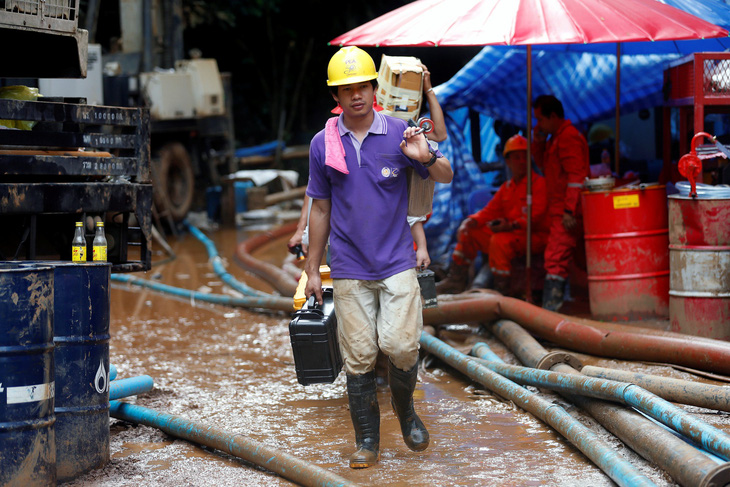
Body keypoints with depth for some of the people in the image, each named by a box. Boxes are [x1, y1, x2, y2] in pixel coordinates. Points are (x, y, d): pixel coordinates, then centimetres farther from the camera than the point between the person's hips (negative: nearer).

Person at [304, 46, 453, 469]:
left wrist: (426, 157, -19)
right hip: (349, 269, 1)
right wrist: (313, 269, 13)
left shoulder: (399, 134, 0)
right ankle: (367, 441, 13)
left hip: (397, 263, -1)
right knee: (359, 357, 1)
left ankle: (406, 410, 17)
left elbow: (446, 177, 4)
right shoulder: (323, 144, 4)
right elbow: (321, 209, 12)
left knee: (401, 345, -12)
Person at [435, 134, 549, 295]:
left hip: (534, 236, -8)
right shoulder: (506, 187, 18)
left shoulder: (539, 183, -7)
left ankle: (501, 290, -29)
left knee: (500, 240, -36)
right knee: (468, 231, 5)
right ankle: (456, 280, 4)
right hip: (509, 233, 8)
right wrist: (474, 220, -7)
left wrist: (512, 226, -34)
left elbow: (536, 215, -19)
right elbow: (491, 210, 15)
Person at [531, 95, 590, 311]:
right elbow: (542, 163, 28)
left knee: (556, 259, -14)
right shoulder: (556, 137, 18)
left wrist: (569, 211, -24)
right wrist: (538, 141, 10)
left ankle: (550, 309, -18)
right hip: (558, 210, 11)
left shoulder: (568, 137, -14)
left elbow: (576, 175, -20)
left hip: (567, 212, -11)